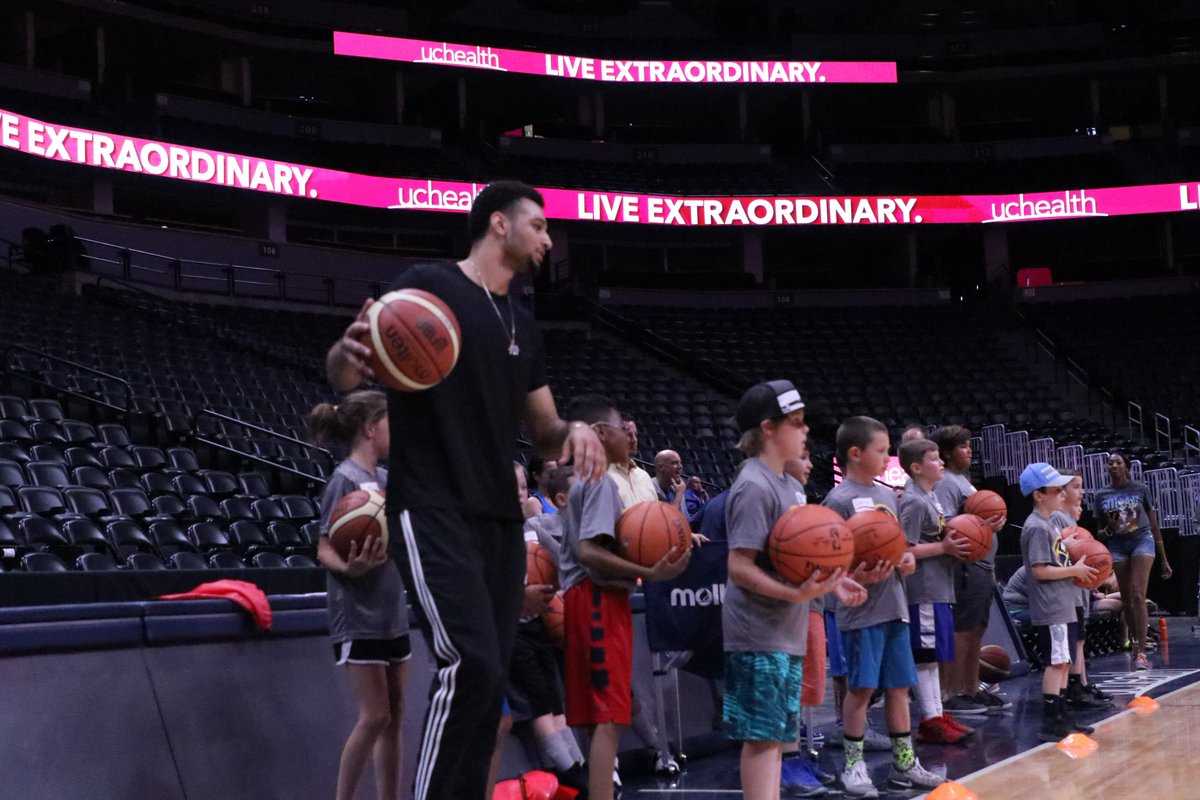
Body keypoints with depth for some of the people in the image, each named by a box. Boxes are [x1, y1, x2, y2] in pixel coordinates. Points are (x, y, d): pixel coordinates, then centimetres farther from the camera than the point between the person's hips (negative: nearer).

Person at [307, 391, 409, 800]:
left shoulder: (387, 478, 10)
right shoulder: (345, 479, -13)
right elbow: (324, 550, -17)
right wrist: (350, 567, -36)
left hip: (391, 612, 8)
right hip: (358, 616, -8)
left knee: (393, 716, 9)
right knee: (374, 717, -8)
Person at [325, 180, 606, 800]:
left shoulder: (523, 328, 18)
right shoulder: (427, 287, -4)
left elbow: (543, 434, 23)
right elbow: (344, 376, -10)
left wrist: (575, 431, -2)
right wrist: (349, 350, -35)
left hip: (501, 520, 8)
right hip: (433, 514, -8)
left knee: (486, 682, 7)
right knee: (470, 666, -22)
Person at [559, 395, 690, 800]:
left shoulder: (582, 482, 20)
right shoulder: (602, 481, -11)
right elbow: (588, 551, -22)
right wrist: (648, 573, -27)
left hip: (585, 598, 10)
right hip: (601, 600, -10)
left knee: (597, 715, 12)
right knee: (609, 717, -13)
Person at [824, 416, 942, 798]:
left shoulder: (888, 494, 13)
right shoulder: (839, 500, -10)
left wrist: (908, 559, -1)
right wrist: (861, 576, -29)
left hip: (895, 607, 7)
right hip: (861, 611, -7)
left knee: (899, 686, 11)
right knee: (861, 688, -2)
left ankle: (904, 764, 19)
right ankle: (854, 766, 9)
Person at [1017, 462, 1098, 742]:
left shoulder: (1049, 524, 17)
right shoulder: (1037, 528, -15)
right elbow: (1040, 570, -22)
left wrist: (1077, 567, 10)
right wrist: (1074, 570, -14)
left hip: (1063, 607, 10)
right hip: (1050, 610, -10)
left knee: (1063, 662, 13)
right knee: (1057, 662, -10)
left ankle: (1062, 717, 19)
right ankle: (1050, 725, -9)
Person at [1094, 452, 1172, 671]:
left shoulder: (1141, 489, 4)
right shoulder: (1102, 495, 8)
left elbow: (1154, 526, 8)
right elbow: (1099, 533, 14)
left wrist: (1164, 560, 8)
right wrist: (1109, 529, -11)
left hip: (1142, 540, -3)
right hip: (1117, 546, 3)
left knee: (1138, 596, -16)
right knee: (1127, 601, 3)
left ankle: (1141, 652, -19)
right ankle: (1135, 647, 13)